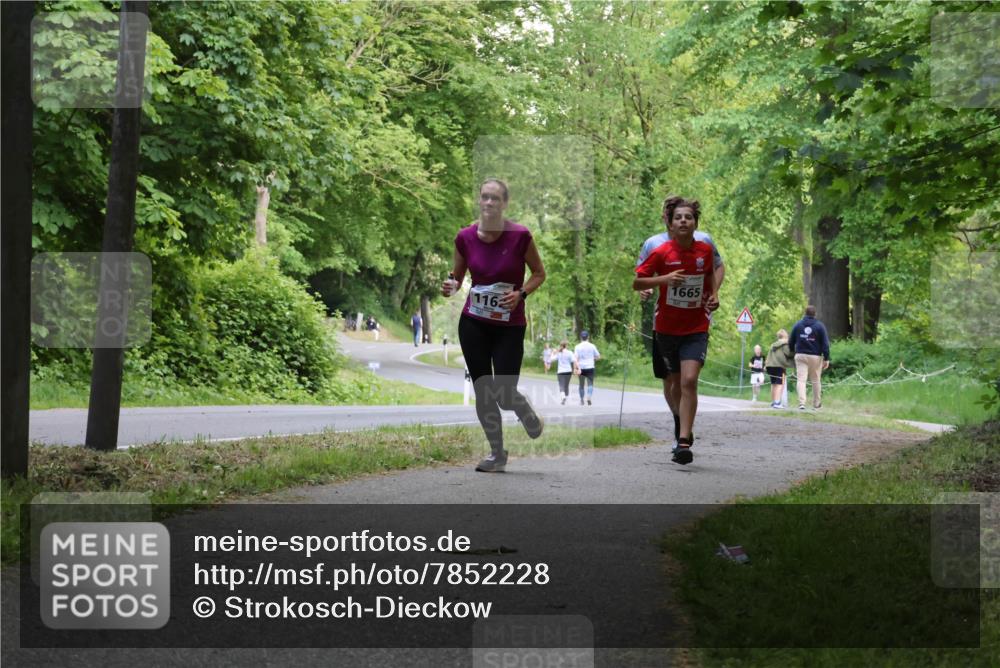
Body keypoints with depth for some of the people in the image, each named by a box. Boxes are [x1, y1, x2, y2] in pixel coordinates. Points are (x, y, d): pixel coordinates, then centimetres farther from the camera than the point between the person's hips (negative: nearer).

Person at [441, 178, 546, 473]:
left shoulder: (520, 236, -12)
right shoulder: (465, 237, -4)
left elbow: (539, 273, 1)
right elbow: (457, 276, 9)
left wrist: (521, 293, -16)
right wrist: (451, 286, -13)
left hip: (509, 325, -3)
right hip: (473, 323, 3)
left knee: (505, 393, -8)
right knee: (483, 391, 4)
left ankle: (531, 418, 29)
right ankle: (497, 454, 22)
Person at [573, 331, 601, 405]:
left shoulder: (578, 347, -1)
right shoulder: (592, 346, -1)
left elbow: (576, 358, -11)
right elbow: (598, 357, 5)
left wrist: (578, 368, -15)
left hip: (581, 368, 1)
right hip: (590, 368, -1)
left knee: (581, 385, 14)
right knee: (590, 384, -2)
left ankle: (581, 400, 22)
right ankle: (589, 398, -25)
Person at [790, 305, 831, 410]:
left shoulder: (797, 325, 5)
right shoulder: (820, 326, -2)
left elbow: (791, 342, 8)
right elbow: (825, 343, -5)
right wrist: (826, 358, -4)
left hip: (800, 355, 1)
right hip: (815, 357, -1)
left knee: (801, 380, -5)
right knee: (816, 381, 11)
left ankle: (801, 402, -20)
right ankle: (817, 404, 20)